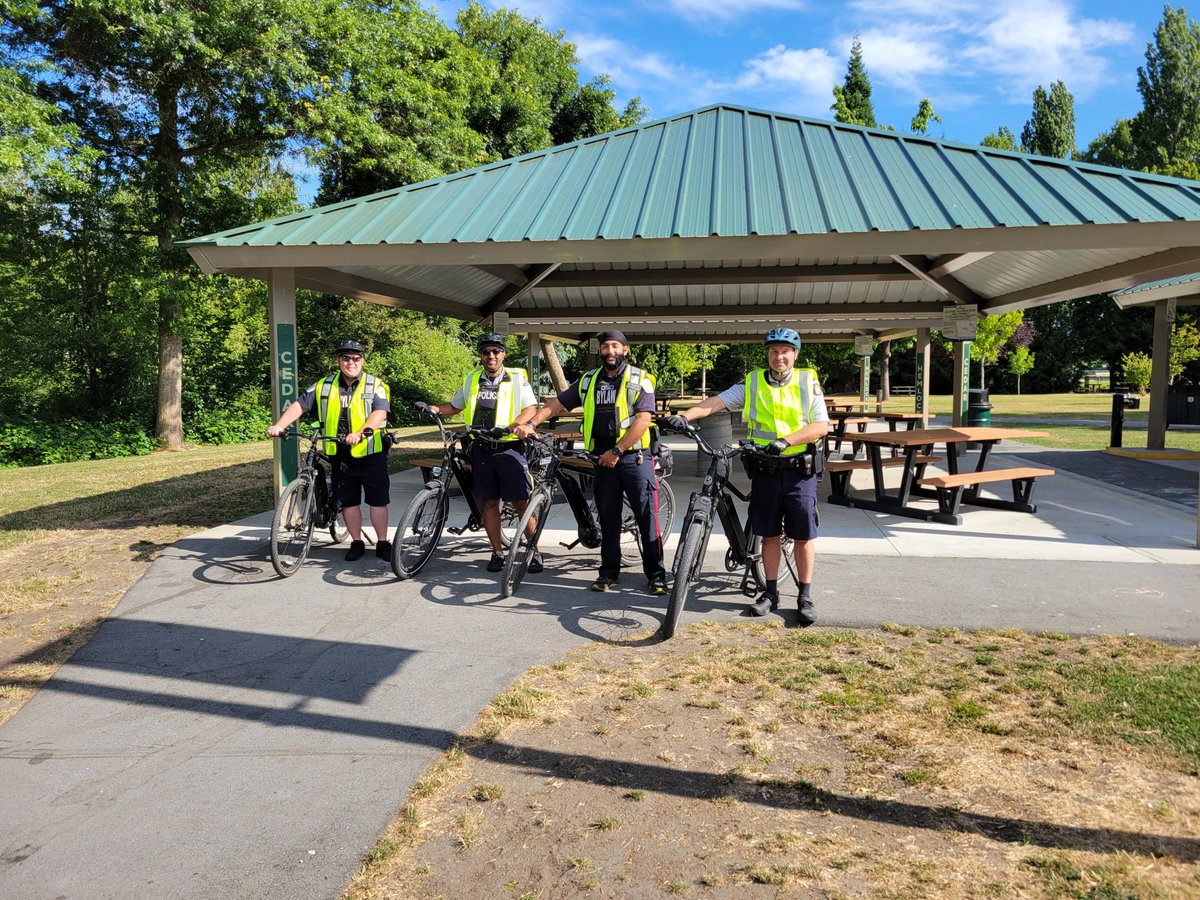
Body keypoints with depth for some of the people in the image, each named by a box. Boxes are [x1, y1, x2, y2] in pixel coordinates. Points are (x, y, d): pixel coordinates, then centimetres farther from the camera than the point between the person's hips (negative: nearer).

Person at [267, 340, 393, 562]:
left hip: (370, 454, -3)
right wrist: (279, 425, -11)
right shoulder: (324, 386, 8)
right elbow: (300, 405, 5)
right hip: (340, 456, 3)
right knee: (348, 501, 10)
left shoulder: (375, 385, -2)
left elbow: (380, 412, -16)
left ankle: (383, 543, 11)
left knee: (377, 500, 0)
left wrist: (360, 433, -32)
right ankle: (357, 543, 22)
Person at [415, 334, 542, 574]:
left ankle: (534, 550, 9)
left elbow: (531, 408, -5)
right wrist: (434, 408, 3)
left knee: (521, 502, -4)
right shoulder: (471, 379, 11)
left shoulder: (517, 377, 0)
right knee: (489, 502, 7)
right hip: (481, 450, 3)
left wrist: (509, 427, -21)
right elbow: (455, 406, 22)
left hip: (508, 449, -3)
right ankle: (497, 552, 18)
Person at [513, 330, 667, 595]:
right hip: (604, 458, 4)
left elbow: (643, 420, -12)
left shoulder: (639, 380, -2)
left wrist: (617, 451, -17)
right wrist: (530, 424, -2)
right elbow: (557, 403, 13)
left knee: (647, 516, -6)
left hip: (634, 456, -4)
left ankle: (656, 575, 1)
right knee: (608, 519, 8)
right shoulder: (589, 381, 11)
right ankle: (609, 573, 17)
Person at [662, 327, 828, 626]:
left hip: (800, 471, -1)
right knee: (769, 534, 9)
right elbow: (715, 402, -8)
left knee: (803, 537, 2)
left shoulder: (808, 382, 0)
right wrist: (684, 416, -25)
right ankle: (771, 593, 22)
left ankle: (806, 597, 14)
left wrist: (785, 440, -23)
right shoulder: (752, 383, 3)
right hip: (765, 470, 2)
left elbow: (821, 426, -8)